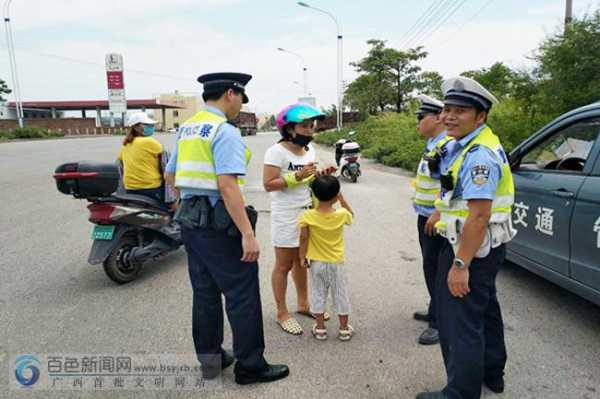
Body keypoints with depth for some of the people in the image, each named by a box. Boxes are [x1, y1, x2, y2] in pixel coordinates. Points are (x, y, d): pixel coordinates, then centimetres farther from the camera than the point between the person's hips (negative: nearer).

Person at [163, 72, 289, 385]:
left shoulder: (187, 128, 12)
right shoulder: (225, 132, -15)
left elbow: (170, 176, 19)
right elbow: (228, 185, -25)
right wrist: (248, 234, -24)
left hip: (190, 221, 9)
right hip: (219, 225, -9)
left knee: (205, 293, 17)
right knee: (242, 296, 4)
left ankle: (210, 357, 31)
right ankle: (250, 366, 16)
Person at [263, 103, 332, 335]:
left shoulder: (310, 149, 8)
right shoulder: (277, 152, -15)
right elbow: (268, 185, -19)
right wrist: (297, 176, -26)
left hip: (308, 213, 7)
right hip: (286, 217, -7)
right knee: (284, 265, 5)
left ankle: (303, 304, 34)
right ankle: (282, 314, 19)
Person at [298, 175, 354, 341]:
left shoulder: (308, 216, -17)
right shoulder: (341, 215, -15)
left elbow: (304, 238, -11)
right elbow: (351, 214, 9)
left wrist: (302, 257, 1)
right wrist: (341, 199, 5)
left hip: (316, 263, 0)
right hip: (337, 263, 0)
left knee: (318, 295, 14)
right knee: (340, 295, 14)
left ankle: (320, 328, 24)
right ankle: (344, 329, 26)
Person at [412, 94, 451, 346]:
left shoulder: (447, 146, -18)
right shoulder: (433, 144, 14)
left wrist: (438, 214, -26)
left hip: (437, 220, -10)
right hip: (426, 216, 10)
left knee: (436, 269, -4)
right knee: (431, 267, 19)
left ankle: (440, 323, 7)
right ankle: (436, 311, 34)